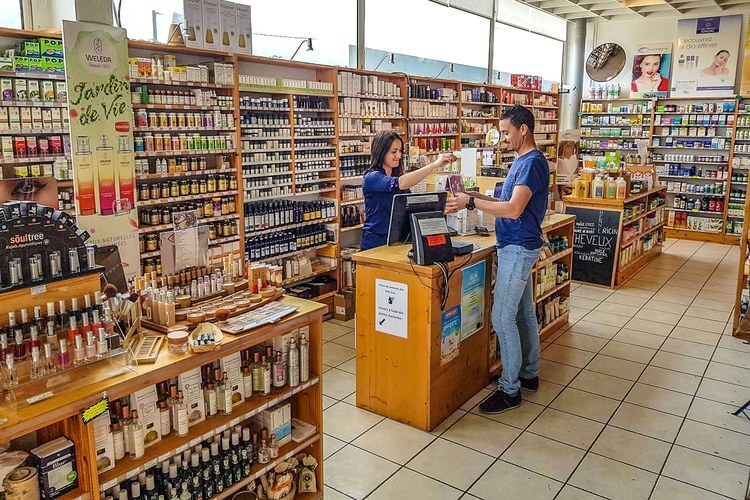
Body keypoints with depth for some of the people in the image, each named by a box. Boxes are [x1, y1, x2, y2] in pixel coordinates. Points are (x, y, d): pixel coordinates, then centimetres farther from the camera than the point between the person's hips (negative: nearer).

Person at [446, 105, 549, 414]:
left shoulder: (533, 163, -18)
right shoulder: (522, 161, 14)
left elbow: (514, 209, -27)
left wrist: (470, 202, -23)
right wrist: (480, 197, 6)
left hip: (517, 248, -11)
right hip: (519, 246, 11)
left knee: (502, 318, -8)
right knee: (523, 312, 17)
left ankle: (510, 389, 2)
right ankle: (529, 374, 30)